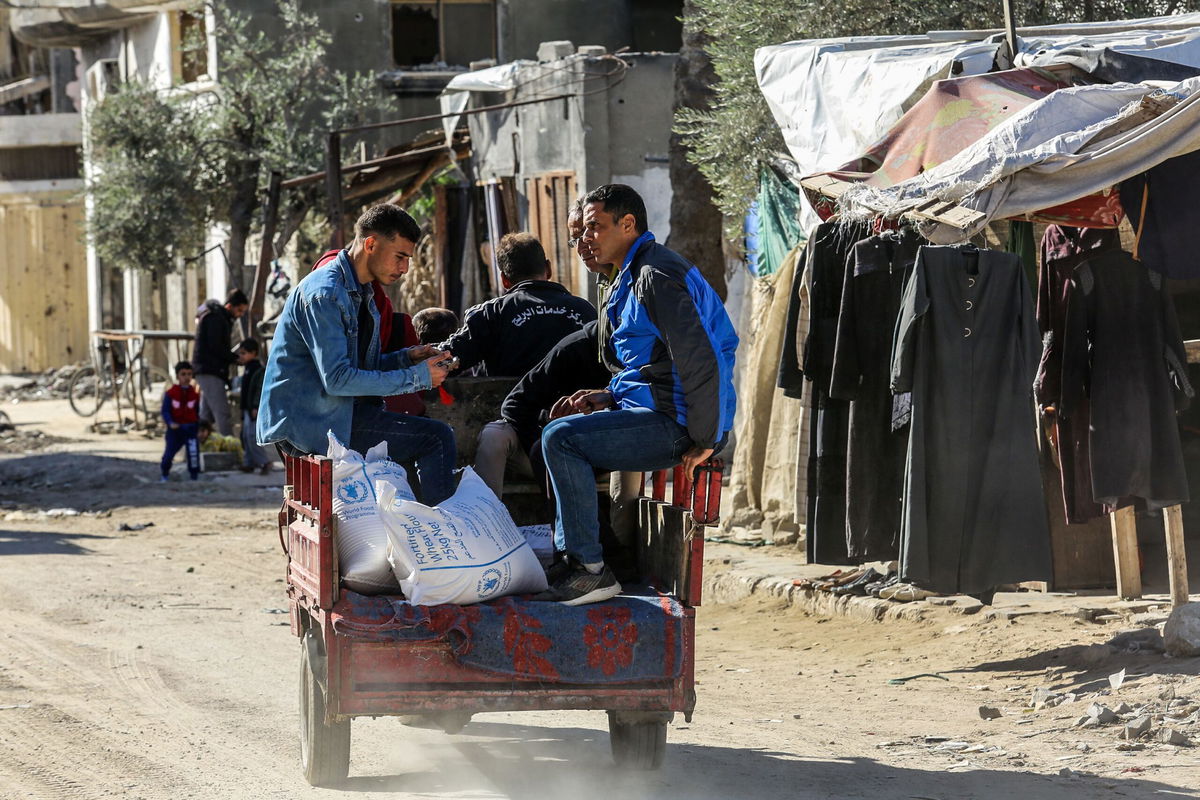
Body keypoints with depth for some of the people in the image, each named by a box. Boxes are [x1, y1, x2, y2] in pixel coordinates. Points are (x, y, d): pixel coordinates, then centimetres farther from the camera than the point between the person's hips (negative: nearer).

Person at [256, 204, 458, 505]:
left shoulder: (362, 294, 17)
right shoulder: (324, 293, -17)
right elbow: (337, 379, -23)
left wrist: (407, 358, 3)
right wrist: (416, 377, -19)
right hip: (307, 421, -10)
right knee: (436, 438, -17)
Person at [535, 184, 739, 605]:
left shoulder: (657, 275, -15)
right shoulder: (634, 277, 19)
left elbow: (700, 360, -24)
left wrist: (703, 440, -21)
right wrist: (609, 397, 10)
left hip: (674, 424, -11)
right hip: (656, 413, 11)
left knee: (561, 438, -21)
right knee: (561, 429, 21)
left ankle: (591, 570, -19)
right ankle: (572, 561, 17)